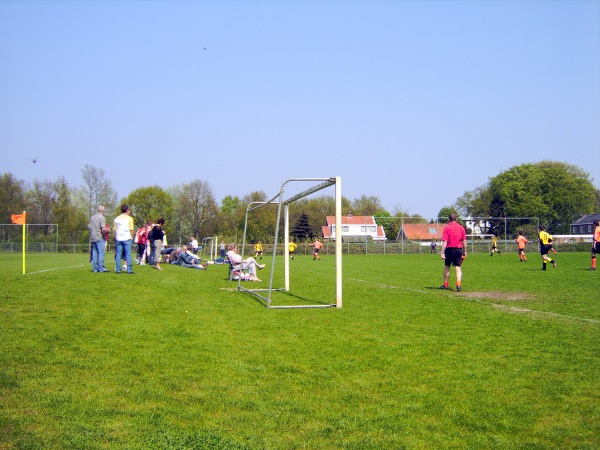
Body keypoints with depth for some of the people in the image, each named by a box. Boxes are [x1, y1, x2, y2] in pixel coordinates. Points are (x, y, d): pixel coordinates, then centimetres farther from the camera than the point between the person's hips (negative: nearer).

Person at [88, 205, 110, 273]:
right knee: (101, 253, -5)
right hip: (99, 238, -7)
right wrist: (106, 233, -2)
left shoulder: (92, 217, 12)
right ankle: (101, 268, -6)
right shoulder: (102, 217, -11)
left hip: (92, 238, 7)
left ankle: (95, 268, 10)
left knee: (94, 253, 9)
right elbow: (103, 229, -19)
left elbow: (88, 226, 17)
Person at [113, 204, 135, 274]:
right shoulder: (129, 218, -4)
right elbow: (131, 229, -4)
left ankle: (118, 269, 5)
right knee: (128, 255, -1)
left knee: (118, 255, 7)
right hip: (127, 238, -3)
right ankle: (129, 270, -3)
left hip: (119, 239, 3)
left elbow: (115, 230, 10)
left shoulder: (117, 219, 8)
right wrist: (132, 237, 7)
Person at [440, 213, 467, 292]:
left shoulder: (447, 228, -6)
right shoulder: (461, 227, 2)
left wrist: (442, 252, -11)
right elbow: (464, 241, 4)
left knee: (447, 267, 14)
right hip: (459, 249, 2)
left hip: (449, 249, -1)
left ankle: (445, 285, 23)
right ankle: (459, 285, -11)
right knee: (458, 267, 2)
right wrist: (465, 251, 13)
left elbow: (444, 241, -11)